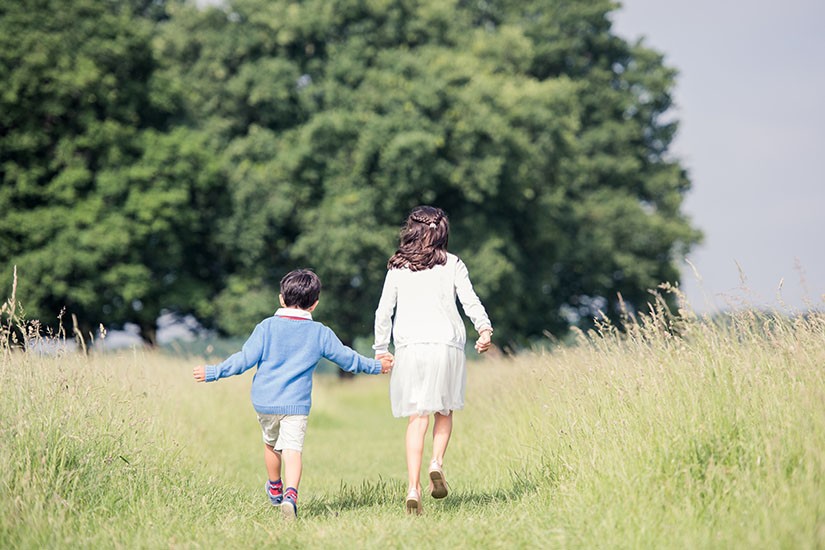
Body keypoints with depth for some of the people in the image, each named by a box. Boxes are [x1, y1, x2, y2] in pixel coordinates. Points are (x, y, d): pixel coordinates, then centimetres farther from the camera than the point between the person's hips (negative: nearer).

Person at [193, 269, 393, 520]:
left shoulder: (267, 327, -1)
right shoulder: (320, 333, 3)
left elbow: (245, 359, -6)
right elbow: (346, 358, 12)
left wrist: (213, 372, 3)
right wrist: (375, 366, 28)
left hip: (264, 400, 1)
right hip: (296, 404, -1)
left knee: (271, 443, 22)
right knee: (292, 450, -8)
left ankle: (275, 489, 42)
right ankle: (291, 494, -32)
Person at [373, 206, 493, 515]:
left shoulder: (397, 267, 10)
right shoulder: (452, 264, 6)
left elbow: (383, 311, 9)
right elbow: (470, 301, -4)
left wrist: (380, 350, 14)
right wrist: (484, 329, -1)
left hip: (409, 346, 1)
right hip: (446, 342, -1)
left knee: (417, 418, 1)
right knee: (445, 410, 17)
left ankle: (413, 488, -11)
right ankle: (437, 463, -7)